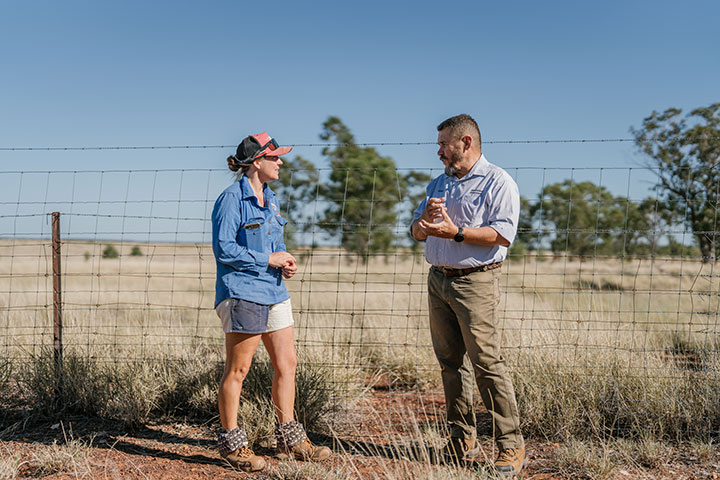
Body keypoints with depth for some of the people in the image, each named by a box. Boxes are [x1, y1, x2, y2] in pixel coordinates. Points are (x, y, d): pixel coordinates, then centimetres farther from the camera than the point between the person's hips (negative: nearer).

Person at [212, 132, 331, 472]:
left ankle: (289, 440, 21)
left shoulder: (270, 199, 15)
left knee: (286, 364, 10)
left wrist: (286, 263, 3)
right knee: (237, 369, -1)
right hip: (242, 293, -9)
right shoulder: (231, 199, -10)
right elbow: (224, 249, -16)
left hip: (273, 291, 9)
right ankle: (232, 444, 12)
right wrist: (269, 259, -14)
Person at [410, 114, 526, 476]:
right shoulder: (439, 184, 20)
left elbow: (503, 234, -14)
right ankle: (462, 441, 14)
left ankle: (511, 444, -3)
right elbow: (417, 233, 18)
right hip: (438, 280, 7)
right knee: (450, 362, 7)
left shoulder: (497, 182, -3)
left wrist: (456, 232, -19)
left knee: (487, 362, -10)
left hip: (476, 281, -7)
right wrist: (425, 216, -4)